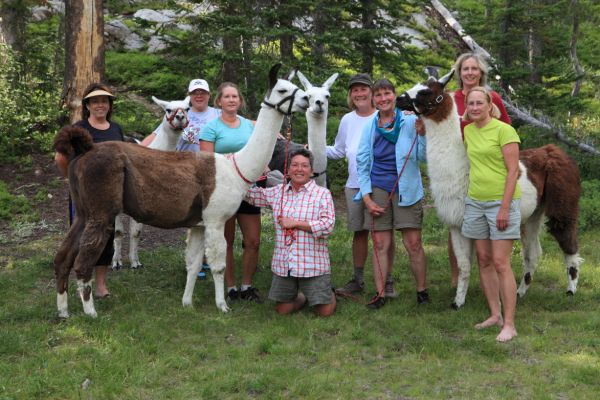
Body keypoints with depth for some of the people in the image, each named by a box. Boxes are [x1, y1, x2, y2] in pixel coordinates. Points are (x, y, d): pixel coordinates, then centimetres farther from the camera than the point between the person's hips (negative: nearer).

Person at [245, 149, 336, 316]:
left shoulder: (322, 194, -5)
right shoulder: (277, 192, 9)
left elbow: (328, 226, -14)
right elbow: (251, 194, 15)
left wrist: (295, 223, -13)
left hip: (312, 263, -4)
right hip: (283, 263, 4)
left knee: (325, 311, -1)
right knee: (282, 309, 9)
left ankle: (325, 292, 33)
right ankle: (302, 296, 39)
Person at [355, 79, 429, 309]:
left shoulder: (410, 122, 1)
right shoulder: (369, 126, 8)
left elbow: (423, 157, 0)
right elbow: (362, 163, 10)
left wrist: (423, 134, -17)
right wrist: (366, 197, 2)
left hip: (406, 188, -2)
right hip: (377, 188, 2)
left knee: (413, 243, -3)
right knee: (380, 244, 3)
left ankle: (422, 291, 12)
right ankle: (380, 293, 12)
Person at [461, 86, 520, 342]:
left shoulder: (504, 130, -9)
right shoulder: (468, 131, 10)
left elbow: (513, 171, -13)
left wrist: (505, 208, -17)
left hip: (500, 202, -7)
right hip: (475, 202, 7)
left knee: (501, 263, -9)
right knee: (484, 261, 8)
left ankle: (509, 324, -5)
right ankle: (495, 315, 17)